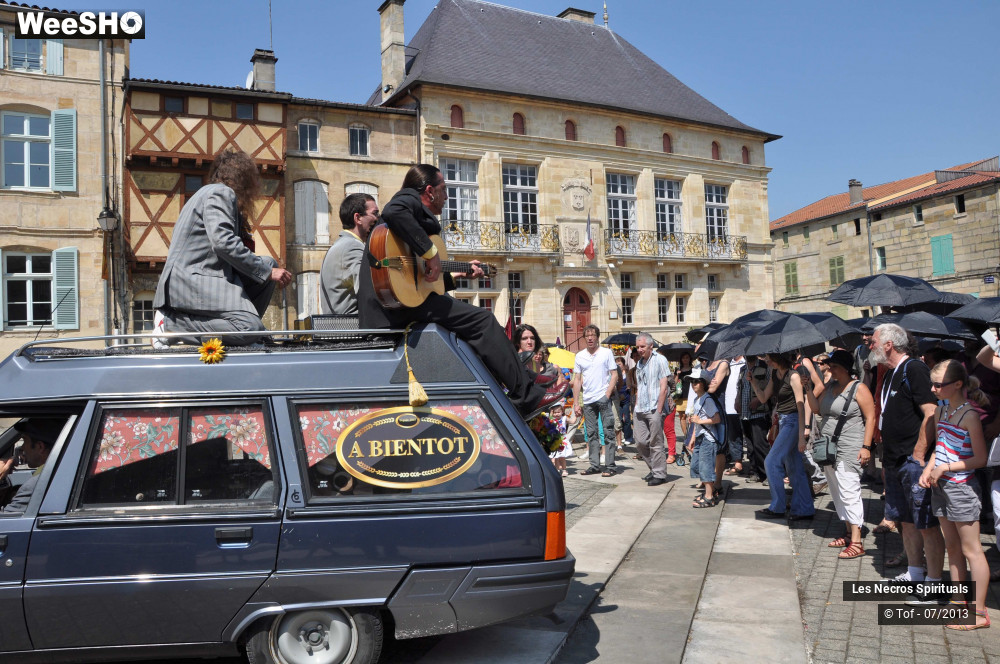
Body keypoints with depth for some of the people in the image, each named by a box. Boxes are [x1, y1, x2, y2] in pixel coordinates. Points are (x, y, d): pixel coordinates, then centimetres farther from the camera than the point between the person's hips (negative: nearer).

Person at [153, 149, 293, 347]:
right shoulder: (221, 193, -6)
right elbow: (223, 243, -21)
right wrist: (267, 272, -17)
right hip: (193, 281, -10)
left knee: (269, 264, 11)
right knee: (252, 330, -24)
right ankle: (170, 323, -13)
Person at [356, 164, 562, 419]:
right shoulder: (410, 199, 0)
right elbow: (393, 212, -27)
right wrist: (430, 252, -23)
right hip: (398, 300, -11)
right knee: (482, 320, -13)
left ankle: (523, 379, 24)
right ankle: (527, 396, -10)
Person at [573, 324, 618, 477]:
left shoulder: (606, 353, 2)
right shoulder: (579, 356, 10)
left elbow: (614, 374, 0)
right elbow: (577, 380, 11)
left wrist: (607, 393, -12)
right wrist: (576, 403, 6)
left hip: (603, 398, -4)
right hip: (587, 400, 4)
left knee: (608, 433, -2)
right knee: (591, 434, 8)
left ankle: (610, 466, 2)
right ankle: (595, 465, 15)